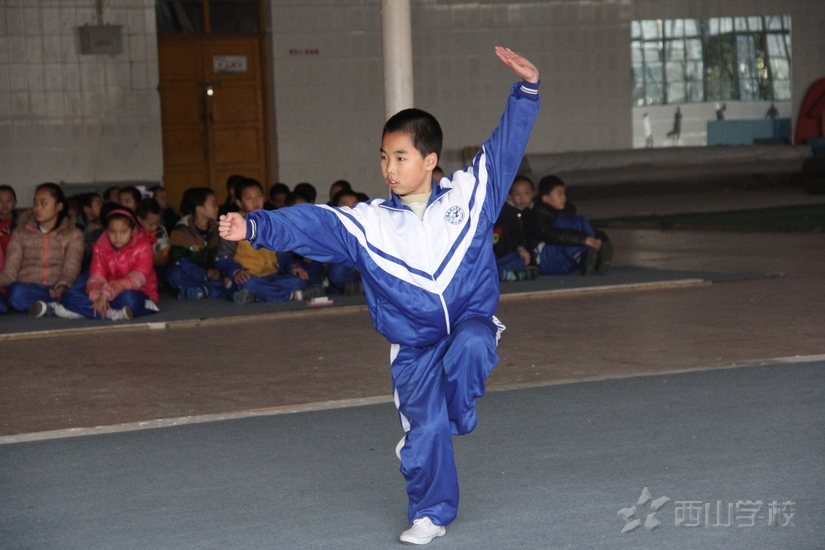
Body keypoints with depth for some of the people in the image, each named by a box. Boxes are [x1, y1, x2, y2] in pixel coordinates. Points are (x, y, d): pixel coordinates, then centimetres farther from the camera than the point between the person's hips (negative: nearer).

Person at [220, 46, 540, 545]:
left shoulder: (468, 193, -4)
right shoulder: (368, 223, -5)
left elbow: (507, 145, -1)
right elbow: (311, 224, -15)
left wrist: (527, 88, -11)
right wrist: (255, 227, -30)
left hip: (472, 320, -1)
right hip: (414, 345, 1)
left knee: (468, 348, -36)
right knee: (423, 433, -5)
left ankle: (459, 420, -6)